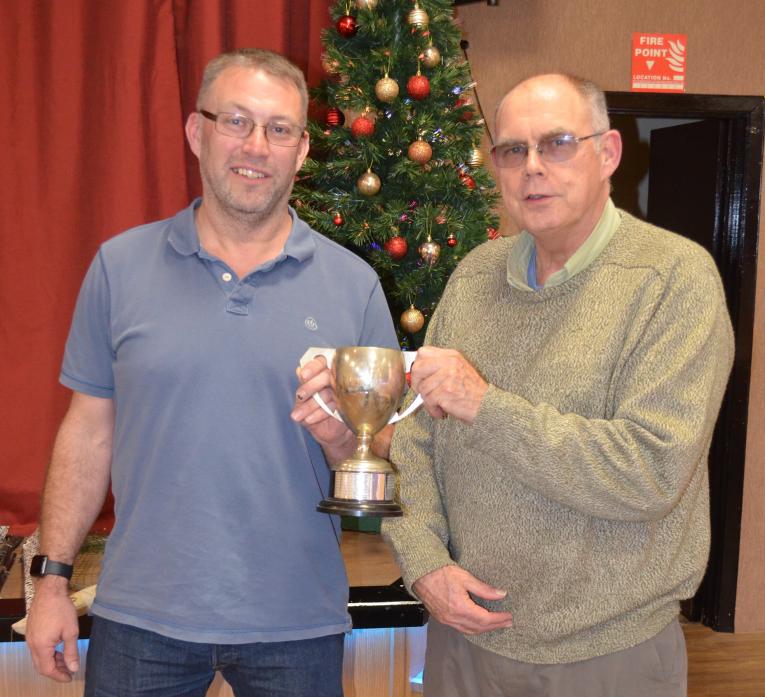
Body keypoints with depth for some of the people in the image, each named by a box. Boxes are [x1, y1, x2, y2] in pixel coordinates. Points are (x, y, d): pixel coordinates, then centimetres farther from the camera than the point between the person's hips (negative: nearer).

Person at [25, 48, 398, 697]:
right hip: (140, 617, 0)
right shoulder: (120, 266, -1)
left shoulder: (353, 284, -3)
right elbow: (90, 430, 3)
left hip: (297, 620, 0)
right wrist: (53, 577, 1)